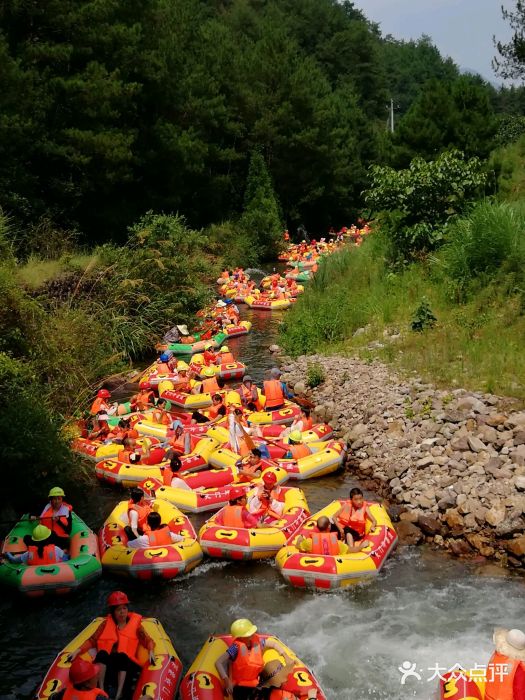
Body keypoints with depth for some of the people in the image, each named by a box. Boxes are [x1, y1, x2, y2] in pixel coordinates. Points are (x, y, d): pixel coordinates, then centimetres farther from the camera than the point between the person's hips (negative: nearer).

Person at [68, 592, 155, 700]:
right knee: (102, 653, -31)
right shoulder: (106, 624, 14)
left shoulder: (135, 623, 10)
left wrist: (151, 651, -17)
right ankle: (101, 690, -33)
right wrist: (78, 650, -8)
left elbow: (148, 640, 4)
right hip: (107, 660, 2)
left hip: (127, 662, -2)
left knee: (122, 656, -35)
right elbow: (92, 640, 8)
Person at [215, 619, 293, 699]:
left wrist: (285, 656, 5)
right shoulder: (237, 647, -18)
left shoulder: (257, 642, -3)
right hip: (239, 687, -5)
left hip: (255, 686, 5)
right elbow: (218, 663, -24)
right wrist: (226, 681, -31)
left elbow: (274, 644, 16)